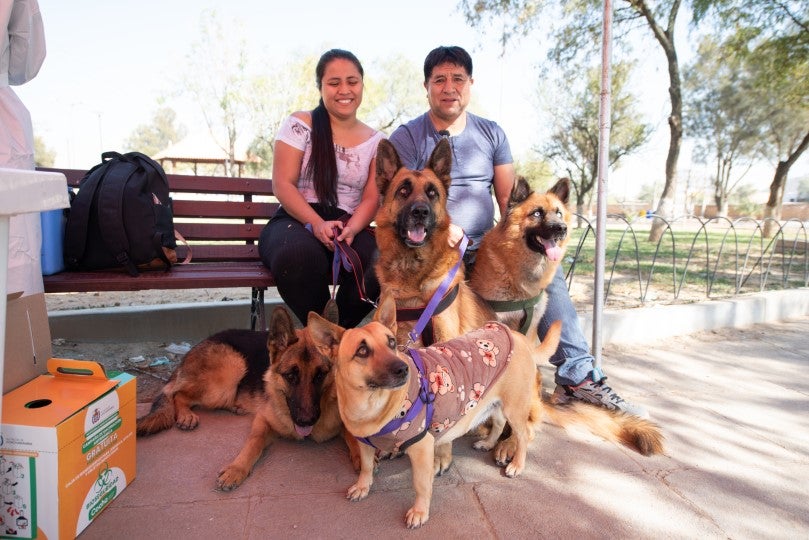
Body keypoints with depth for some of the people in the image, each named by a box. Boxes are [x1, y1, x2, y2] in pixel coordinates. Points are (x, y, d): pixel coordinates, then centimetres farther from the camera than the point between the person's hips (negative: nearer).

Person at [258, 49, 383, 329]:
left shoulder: (376, 141, 13)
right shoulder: (300, 124, 5)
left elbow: (371, 198, 5)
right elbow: (282, 185, -3)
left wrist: (351, 229, -18)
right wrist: (316, 224, -20)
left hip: (350, 227, 2)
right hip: (296, 221, -2)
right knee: (300, 255, -39)